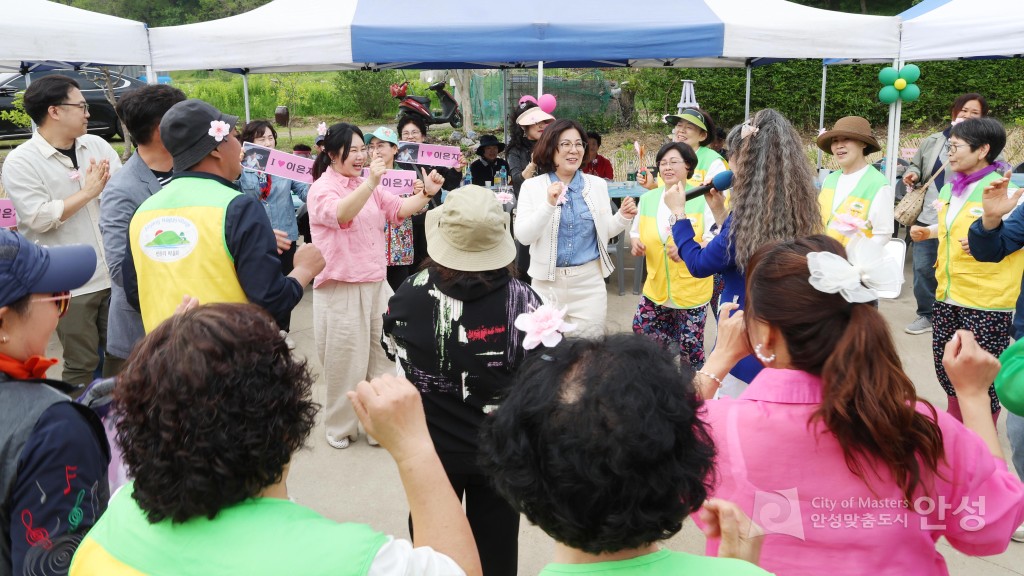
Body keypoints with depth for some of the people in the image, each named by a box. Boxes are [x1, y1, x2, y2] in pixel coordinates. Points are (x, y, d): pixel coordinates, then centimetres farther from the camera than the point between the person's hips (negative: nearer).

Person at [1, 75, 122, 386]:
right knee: (81, 363, 6)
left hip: (114, 273, 5)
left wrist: (108, 184, -16)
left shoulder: (98, 145, 8)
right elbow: (40, 218, -16)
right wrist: (88, 191, -12)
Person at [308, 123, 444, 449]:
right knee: (345, 364, 5)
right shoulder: (321, 189, -10)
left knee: (382, 358, 13)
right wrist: (370, 183, -46)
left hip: (377, 285, 7)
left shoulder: (368, 185, 12)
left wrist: (425, 193, -15)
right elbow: (341, 214, -31)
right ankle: (340, 428, 24)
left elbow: (399, 210, 4)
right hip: (341, 291, -6)